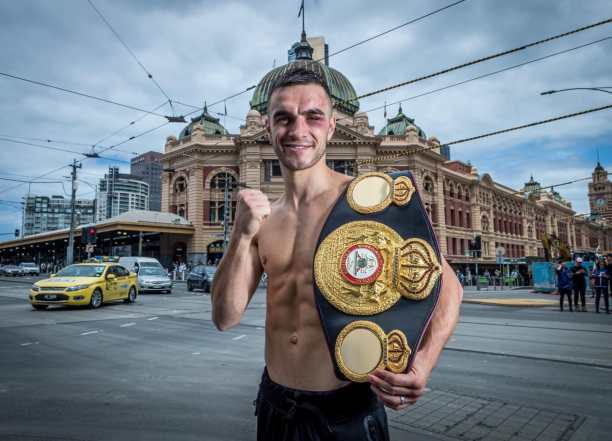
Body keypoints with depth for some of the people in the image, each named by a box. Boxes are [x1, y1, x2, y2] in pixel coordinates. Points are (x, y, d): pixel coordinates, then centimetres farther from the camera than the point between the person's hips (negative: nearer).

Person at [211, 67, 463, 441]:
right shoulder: (263, 217, 0)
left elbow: (446, 285, -11)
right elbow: (225, 318, -2)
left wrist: (423, 363, -27)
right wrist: (242, 237, -17)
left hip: (347, 410, -4)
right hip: (274, 403, 5)